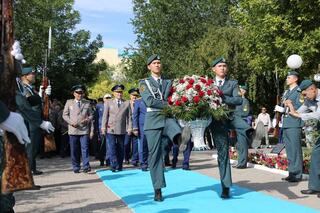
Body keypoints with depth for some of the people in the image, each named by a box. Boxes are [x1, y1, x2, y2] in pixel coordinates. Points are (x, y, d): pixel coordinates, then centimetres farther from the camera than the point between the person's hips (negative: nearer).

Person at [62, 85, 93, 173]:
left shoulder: (87, 103, 11)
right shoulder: (69, 102, 9)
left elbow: (91, 115, 12)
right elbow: (65, 115, 8)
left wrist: (88, 120, -9)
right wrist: (71, 122, -8)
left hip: (84, 129, 0)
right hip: (73, 130, 1)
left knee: (85, 148, -8)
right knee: (74, 150, 4)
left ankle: (86, 167, -6)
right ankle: (76, 167, 13)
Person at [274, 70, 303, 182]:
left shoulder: (299, 91, -4)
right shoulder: (286, 92, 21)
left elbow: (299, 108, -14)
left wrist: (284, 109, -16)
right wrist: (279, 109, 6)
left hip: (294, 124, -8)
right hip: (285, 124, 8)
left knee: (295, 150, -7)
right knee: (289, 151, 11)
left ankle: (297, 174, -3)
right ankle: (291, 173, 17)